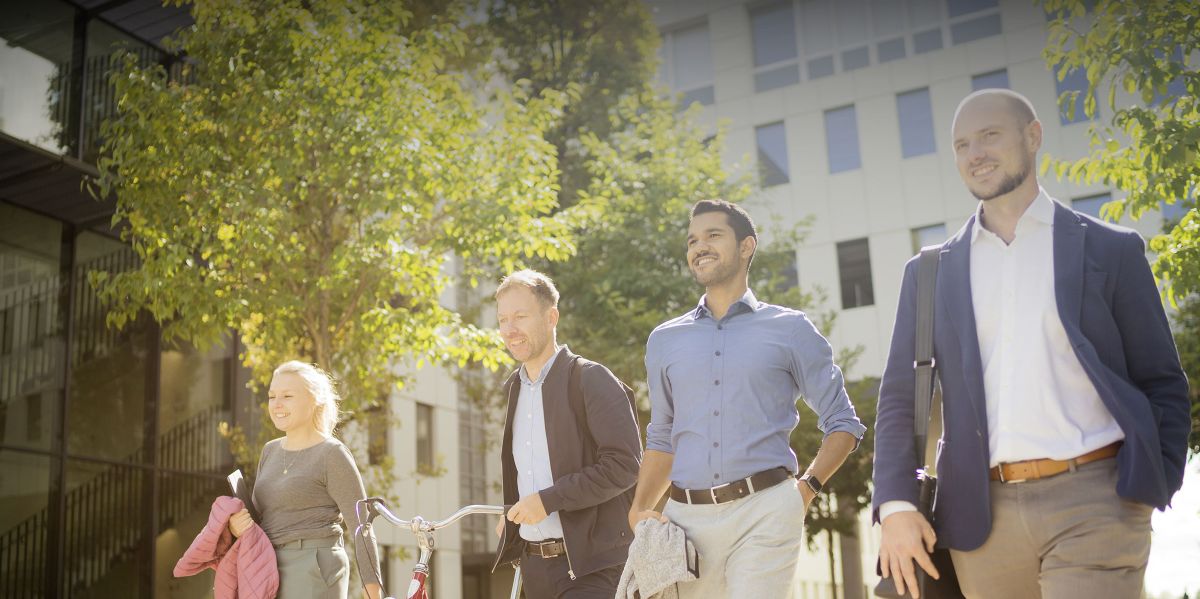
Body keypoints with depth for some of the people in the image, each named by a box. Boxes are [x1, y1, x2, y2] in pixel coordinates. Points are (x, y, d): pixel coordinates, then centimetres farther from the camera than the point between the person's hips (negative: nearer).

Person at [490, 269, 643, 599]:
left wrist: (548, 500, -19)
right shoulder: (514, 387, 14)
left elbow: (624, 464, -17)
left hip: (590, 565, -7)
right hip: (534, 565, 7)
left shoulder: (592, 379, -8)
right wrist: (511, 514, 13)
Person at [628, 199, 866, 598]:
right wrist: (640, 510, 6)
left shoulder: (789, 329, 5)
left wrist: (806, 489, -4)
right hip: (686, 518, 3)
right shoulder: (664, 340, 13)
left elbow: (842, 425, 9)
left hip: (765, 511, -3)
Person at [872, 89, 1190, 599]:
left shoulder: (1111, 250, 8)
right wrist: (895, 504, -4)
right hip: (983, 515, 3)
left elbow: (1161, 383, 8)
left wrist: (1157, 487, -5)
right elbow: (899, 398, 9)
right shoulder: (930, 272, 12)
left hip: (1093, 502, -2)